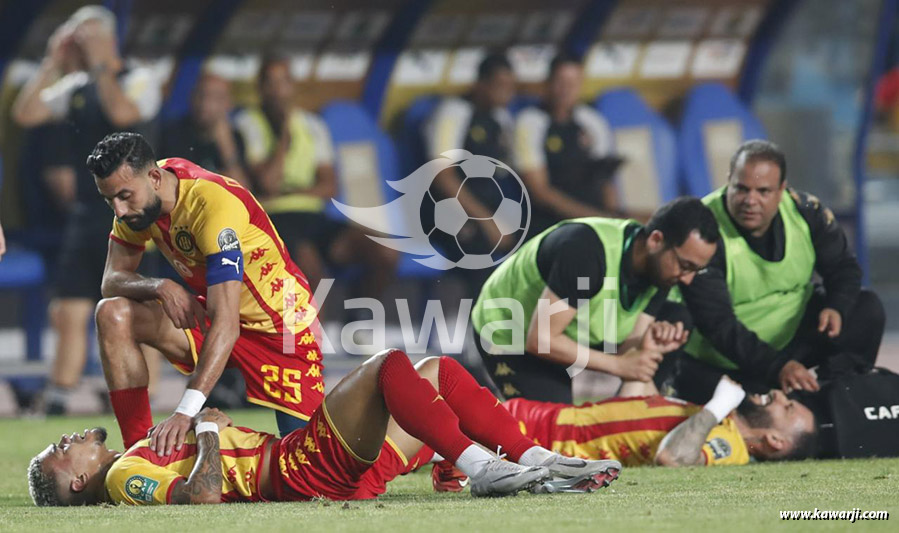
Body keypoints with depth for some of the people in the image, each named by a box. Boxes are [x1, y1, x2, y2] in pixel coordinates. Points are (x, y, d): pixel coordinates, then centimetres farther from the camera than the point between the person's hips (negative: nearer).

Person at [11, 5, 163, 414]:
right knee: (68, 315, 4)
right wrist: (53, 63, 1)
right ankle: (55, 405, 8)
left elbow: (122, 112, -24)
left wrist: (100, 65, -14)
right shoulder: (74, 88, 13)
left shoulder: (140, 81, -4)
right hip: (85, 216, 6)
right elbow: (25, 114, 5)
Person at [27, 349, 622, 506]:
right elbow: (201, 493, -23)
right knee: (390, 364, -24)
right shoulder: (123, 476, -3)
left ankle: (539, 464, -6)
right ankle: (482, 470, -32)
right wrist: (207, 431, -8)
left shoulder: (143, 458, 26)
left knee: (439, 372, 4)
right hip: (304, 470, -10)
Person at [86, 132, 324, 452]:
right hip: (206, 315, 7)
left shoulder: (212, 203, -34)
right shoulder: (137, 196, -10)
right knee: (112, 314, -16)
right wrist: (160, 288, -29)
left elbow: (225, 325, -40)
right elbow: (113, 280, -5)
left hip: (281, 326, -7)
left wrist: (186, 411, -49)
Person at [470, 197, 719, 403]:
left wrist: (645, 347, -34)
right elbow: (541, 340, -35)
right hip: (509, 336, -7)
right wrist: (619, 365, -34)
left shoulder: (660, 266, -14)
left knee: (675, 319, -2)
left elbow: (627, 347, -10)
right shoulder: (588, 251, -38)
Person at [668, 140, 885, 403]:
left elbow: (843, 267, 4)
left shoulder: (806, 211, -10)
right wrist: (776, 368, -40)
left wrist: (837, 307, -21)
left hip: (795, 337, 5)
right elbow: (718, 324, -29)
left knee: (868, 310, -7)